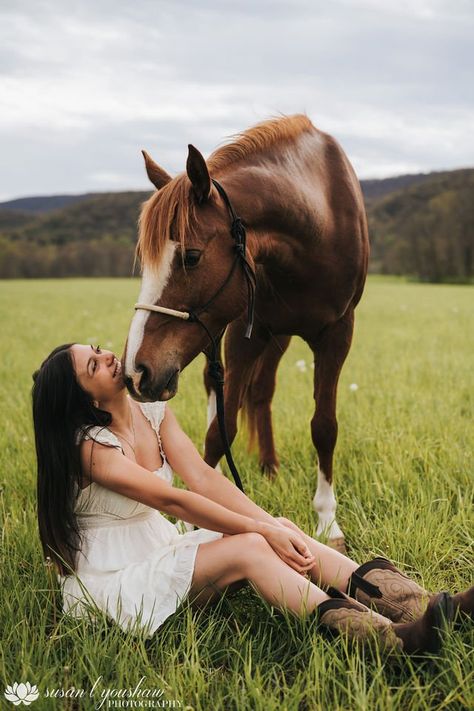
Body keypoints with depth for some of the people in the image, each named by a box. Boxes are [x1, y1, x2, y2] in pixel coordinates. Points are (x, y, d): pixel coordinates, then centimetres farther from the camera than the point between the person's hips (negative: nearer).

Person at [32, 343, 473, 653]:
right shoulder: (90, 447, -20)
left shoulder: (152, 411, 2)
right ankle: (385, 640, -40)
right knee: (249, 549, -27)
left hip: (159, 550, 7)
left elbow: (203, 478, -7)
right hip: (112, 581, -7)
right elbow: (172, 501, -24)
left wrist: (273, 525, -18)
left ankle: (423, 606, -24)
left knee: (282, 539, -15)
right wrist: (261, 529, -22)